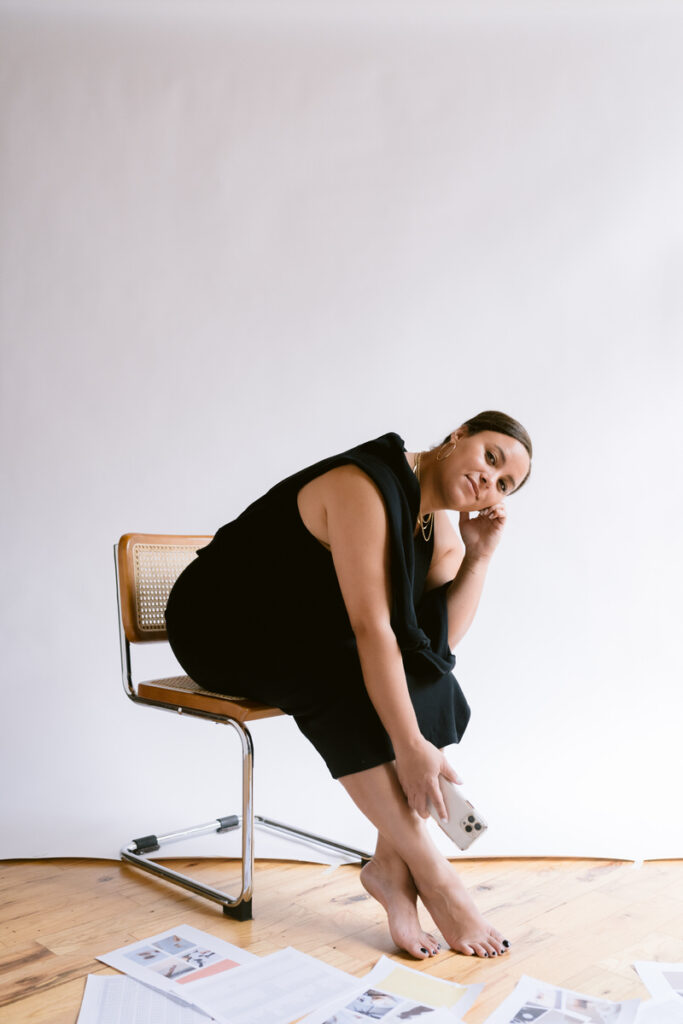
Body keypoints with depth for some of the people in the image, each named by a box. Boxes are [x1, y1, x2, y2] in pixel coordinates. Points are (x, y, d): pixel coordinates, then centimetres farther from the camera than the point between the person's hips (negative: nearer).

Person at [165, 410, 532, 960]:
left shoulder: (442, 528, 2)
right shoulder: (366, 487, -27)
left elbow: (443, 637, -5)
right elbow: (369, 627, -32)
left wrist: (480, 555, -12)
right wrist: (410, 746, -32)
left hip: (311, 639, 8)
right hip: (221, 626, -8)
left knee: (426, 684, -15)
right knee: (351, 686, -31)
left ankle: (392, 863, -14)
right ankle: (429, 872, -21)